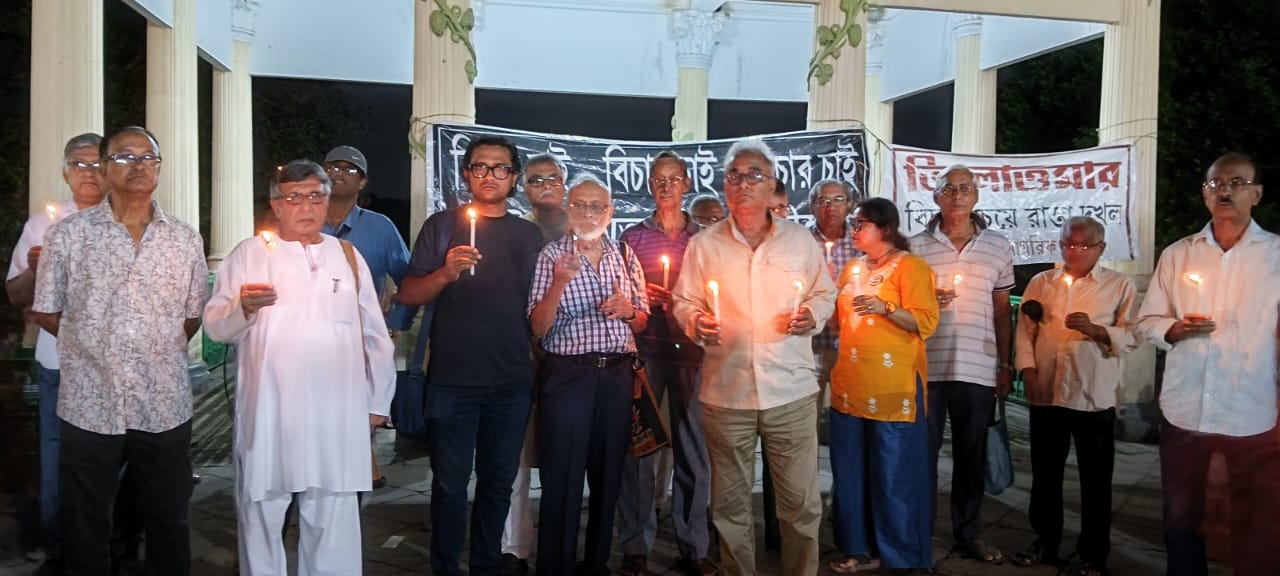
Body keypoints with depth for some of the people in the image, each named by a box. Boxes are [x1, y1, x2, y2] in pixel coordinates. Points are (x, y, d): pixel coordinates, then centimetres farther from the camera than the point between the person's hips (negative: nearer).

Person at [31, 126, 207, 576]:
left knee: (168, 526, 14)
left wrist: (155, 349, 4)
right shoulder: (68, 234, -1)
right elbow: (46, 312, 4)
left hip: (165, 407, 1)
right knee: (84, 531, 13)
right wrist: (97, 345, 4)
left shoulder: (186, 240, 3)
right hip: (89, 404, -1)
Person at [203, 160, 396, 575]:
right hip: (268, 414, -1)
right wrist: (243, 307, -20)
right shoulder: (249, 254, 4)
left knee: (332, 521, 9)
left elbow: (374, 335, 13)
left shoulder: (348, 256, 10)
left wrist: (378, 400, 12)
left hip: (336, 415, 2)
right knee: (261, 516, 10)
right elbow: (215, 326, 0)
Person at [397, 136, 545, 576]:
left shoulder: (530, 235, 10)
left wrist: (539, 362, 5)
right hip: (453, 380, -2)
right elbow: (408, 295, -2)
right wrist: (445, 273, -20)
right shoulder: (443, 225, 3)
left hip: (512, 382, 3)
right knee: (450, 484, 4)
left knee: (498, 482, 12)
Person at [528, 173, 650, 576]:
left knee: (608, 475, 12)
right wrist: (559, 283, -22)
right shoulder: (552, 255, -3)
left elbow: (642, 320, 15)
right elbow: (538, 328, -8)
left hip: (617, 374, 4)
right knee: (562, 480, 0)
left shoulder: (624, 255, 9)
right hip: (568, 374, -4)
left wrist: (627, 310, -7)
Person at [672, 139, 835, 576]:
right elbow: (685, 302, 8)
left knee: (801, 500, 5)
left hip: (791, 390, 0)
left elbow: (825, 294, 13)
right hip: (725, 391, 0)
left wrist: (812, 315, -8)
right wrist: (695, 323, -13)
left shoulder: (800, 239, 5)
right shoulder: (703, 245, 4)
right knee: (730, 503, 11)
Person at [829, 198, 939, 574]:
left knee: (894, 475, 1)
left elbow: (926, 322, -13)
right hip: (850, 385, 7)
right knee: (850, 471, 11)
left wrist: (885, 307, -25)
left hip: (893, 388, -7)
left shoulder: (910, 266, -5)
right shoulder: (853, 269, 16)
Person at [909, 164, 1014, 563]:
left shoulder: (998, 246, 7)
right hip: (927, 367, -1)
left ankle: (968, 533, 25)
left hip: (979, 369, 2)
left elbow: (1002, 310, 11)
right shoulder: (917, 246, 1)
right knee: (923, 453, 5)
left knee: (972, 455, 11)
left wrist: (1005, 365, 9)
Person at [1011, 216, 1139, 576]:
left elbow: (1132, 336, -5)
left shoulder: (1120, 286, 2)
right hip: (1046, 395, 3)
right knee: (1045, 474, 13)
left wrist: (1095, 330, -21)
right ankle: (1045, 542, 28)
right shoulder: (1040, 283, 9)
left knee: (1095, 481, 7)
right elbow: (1025, 331, 6)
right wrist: (1028, 371, -5)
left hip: (1094, 398, -3)